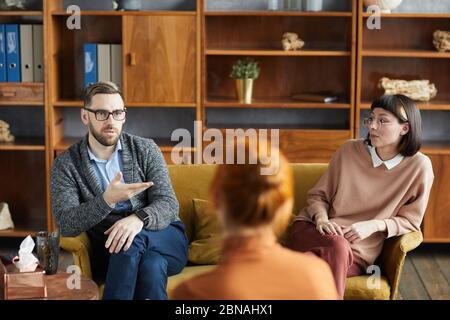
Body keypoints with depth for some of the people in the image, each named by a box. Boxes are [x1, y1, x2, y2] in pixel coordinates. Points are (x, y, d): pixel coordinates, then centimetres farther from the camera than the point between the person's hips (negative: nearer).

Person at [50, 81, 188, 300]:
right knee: (151, 264, -36)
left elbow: (168, 204, -8)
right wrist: (107, 200, -31)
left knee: (143, 251, -35)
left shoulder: (145, 149, 2)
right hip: (111, 252, -1)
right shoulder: (65, 165, -1)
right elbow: (66, 224, -13)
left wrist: (139, 219, -32)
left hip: (167, 243, 2)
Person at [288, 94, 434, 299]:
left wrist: (374, 225, -15)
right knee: (337, 247, -35)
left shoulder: (419, 166, -4)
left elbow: (409, 221, 3)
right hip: (314, 229, 1)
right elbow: (318, 195, 9)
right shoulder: (349, 150, 0)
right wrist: (321, 218, -13)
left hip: (359, 252, -1)